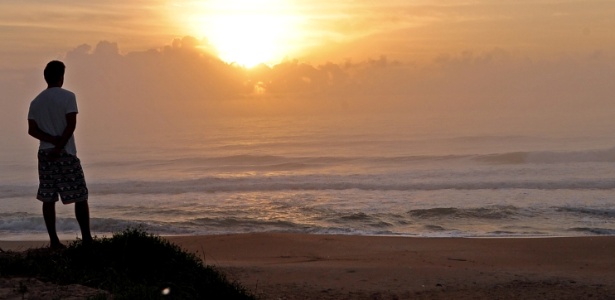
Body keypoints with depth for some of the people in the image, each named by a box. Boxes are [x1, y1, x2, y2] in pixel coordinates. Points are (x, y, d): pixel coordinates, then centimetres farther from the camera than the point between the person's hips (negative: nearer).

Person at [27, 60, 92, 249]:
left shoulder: (36, 102, 9)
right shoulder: (67, 97, -6)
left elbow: (32, 130, 1)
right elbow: (71, 125, -14)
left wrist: (52, 140, -8)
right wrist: (59, 146, -10)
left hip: (45, 154, 5)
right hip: (66, 154, -5)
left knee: (48, 198, 6)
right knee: (80, 197, 1)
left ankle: (54, 240, 4)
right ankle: (86, 238, -3)